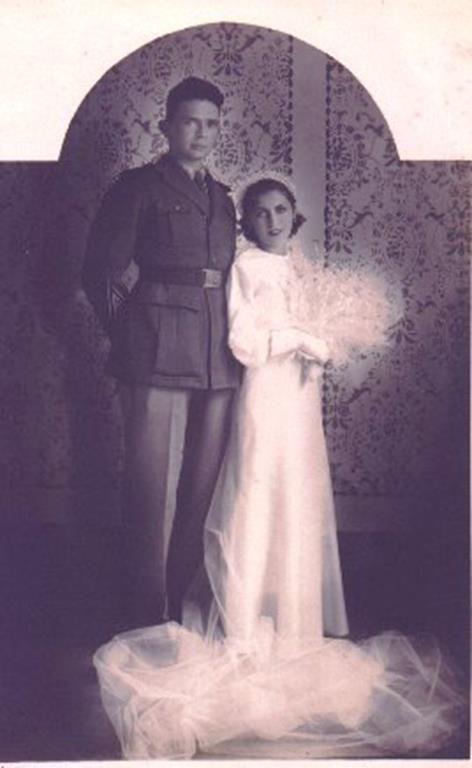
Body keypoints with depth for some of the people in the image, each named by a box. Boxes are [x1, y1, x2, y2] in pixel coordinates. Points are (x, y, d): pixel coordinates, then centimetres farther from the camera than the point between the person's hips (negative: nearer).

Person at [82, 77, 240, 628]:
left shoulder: (221, 197, 20)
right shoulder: (139, 186, 4)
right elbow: (101, 270, 1)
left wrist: (234, 335, 12)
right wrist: (127, 329, 0)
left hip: (217, 349, 6)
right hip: (157, 347, -6)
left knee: (204, 480, 6)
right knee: (148, 480, -4)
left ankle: (187, 601, 17)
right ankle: (147, 616, 4)